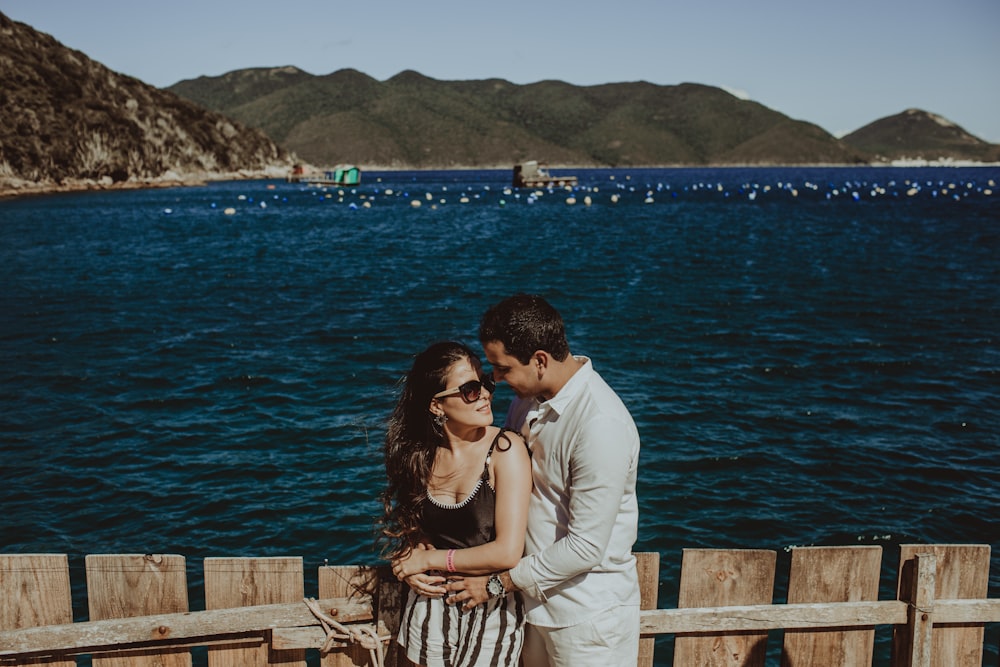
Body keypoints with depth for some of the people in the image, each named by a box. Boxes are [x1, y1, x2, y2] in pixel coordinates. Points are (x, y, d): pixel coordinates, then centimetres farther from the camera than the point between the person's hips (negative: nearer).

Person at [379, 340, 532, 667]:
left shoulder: (506, 449, -19)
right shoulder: (420, 453, -3)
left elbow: (508, 552, -22)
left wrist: (430, 559, -13)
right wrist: (409, 567, -9)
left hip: (490, 612, -4)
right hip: (430, 604, 4)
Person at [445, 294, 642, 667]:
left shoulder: (601, 426, -28)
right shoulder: (529, 396, -3)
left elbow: (586, 547, -26)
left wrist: (500, 582, -16)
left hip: (588, 612, -7)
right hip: (537, 597, 7)